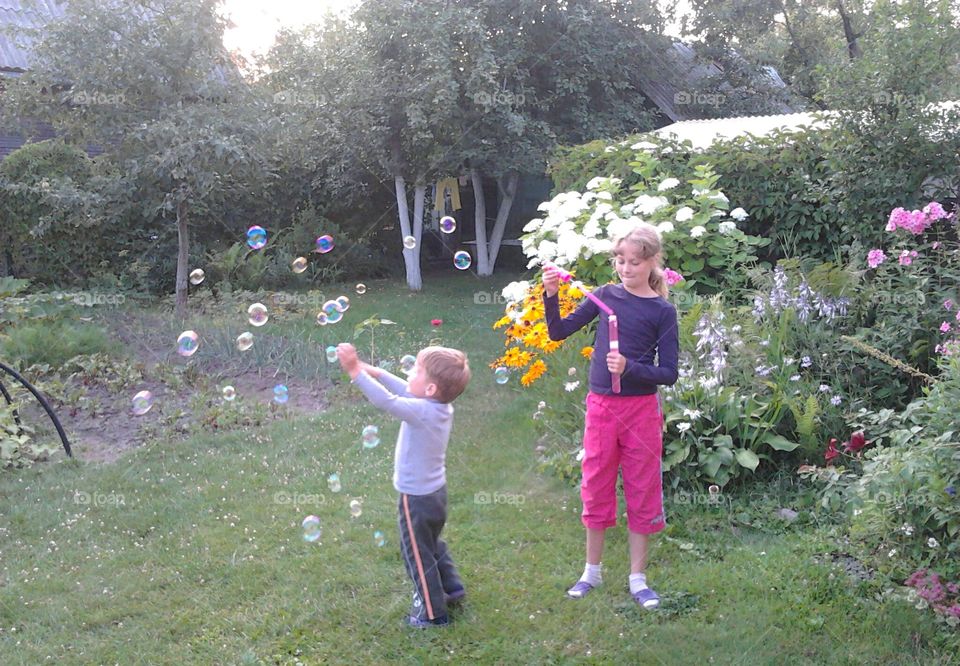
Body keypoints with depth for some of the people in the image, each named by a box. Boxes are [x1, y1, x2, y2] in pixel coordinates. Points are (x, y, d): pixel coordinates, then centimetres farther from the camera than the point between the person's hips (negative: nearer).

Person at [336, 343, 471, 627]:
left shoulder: (422, 412, -31)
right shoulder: (441, 407, -6)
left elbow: (387, 401, -40)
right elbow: (405, 391, 6)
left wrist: (356, 371, -40)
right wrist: (374, 371, 5)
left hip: (416, 498, -8)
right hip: (435, 491, 8)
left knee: (418, 554, 10)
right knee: (432, 544, 30)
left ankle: (433, 612, 24)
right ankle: (451, 588, 44)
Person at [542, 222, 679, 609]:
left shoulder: (662, 311, -6)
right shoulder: (606, 295, 1)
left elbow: (668, 374, -8)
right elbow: (559, 332, 2)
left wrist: (629, 367, -24)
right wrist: (550, 295, -14)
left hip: (641, 410, -2)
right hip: (600, 405, 3)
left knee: (642, 492, 7)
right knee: (595, 489, 12)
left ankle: (638, 578, 22)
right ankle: (592, 571, 28)